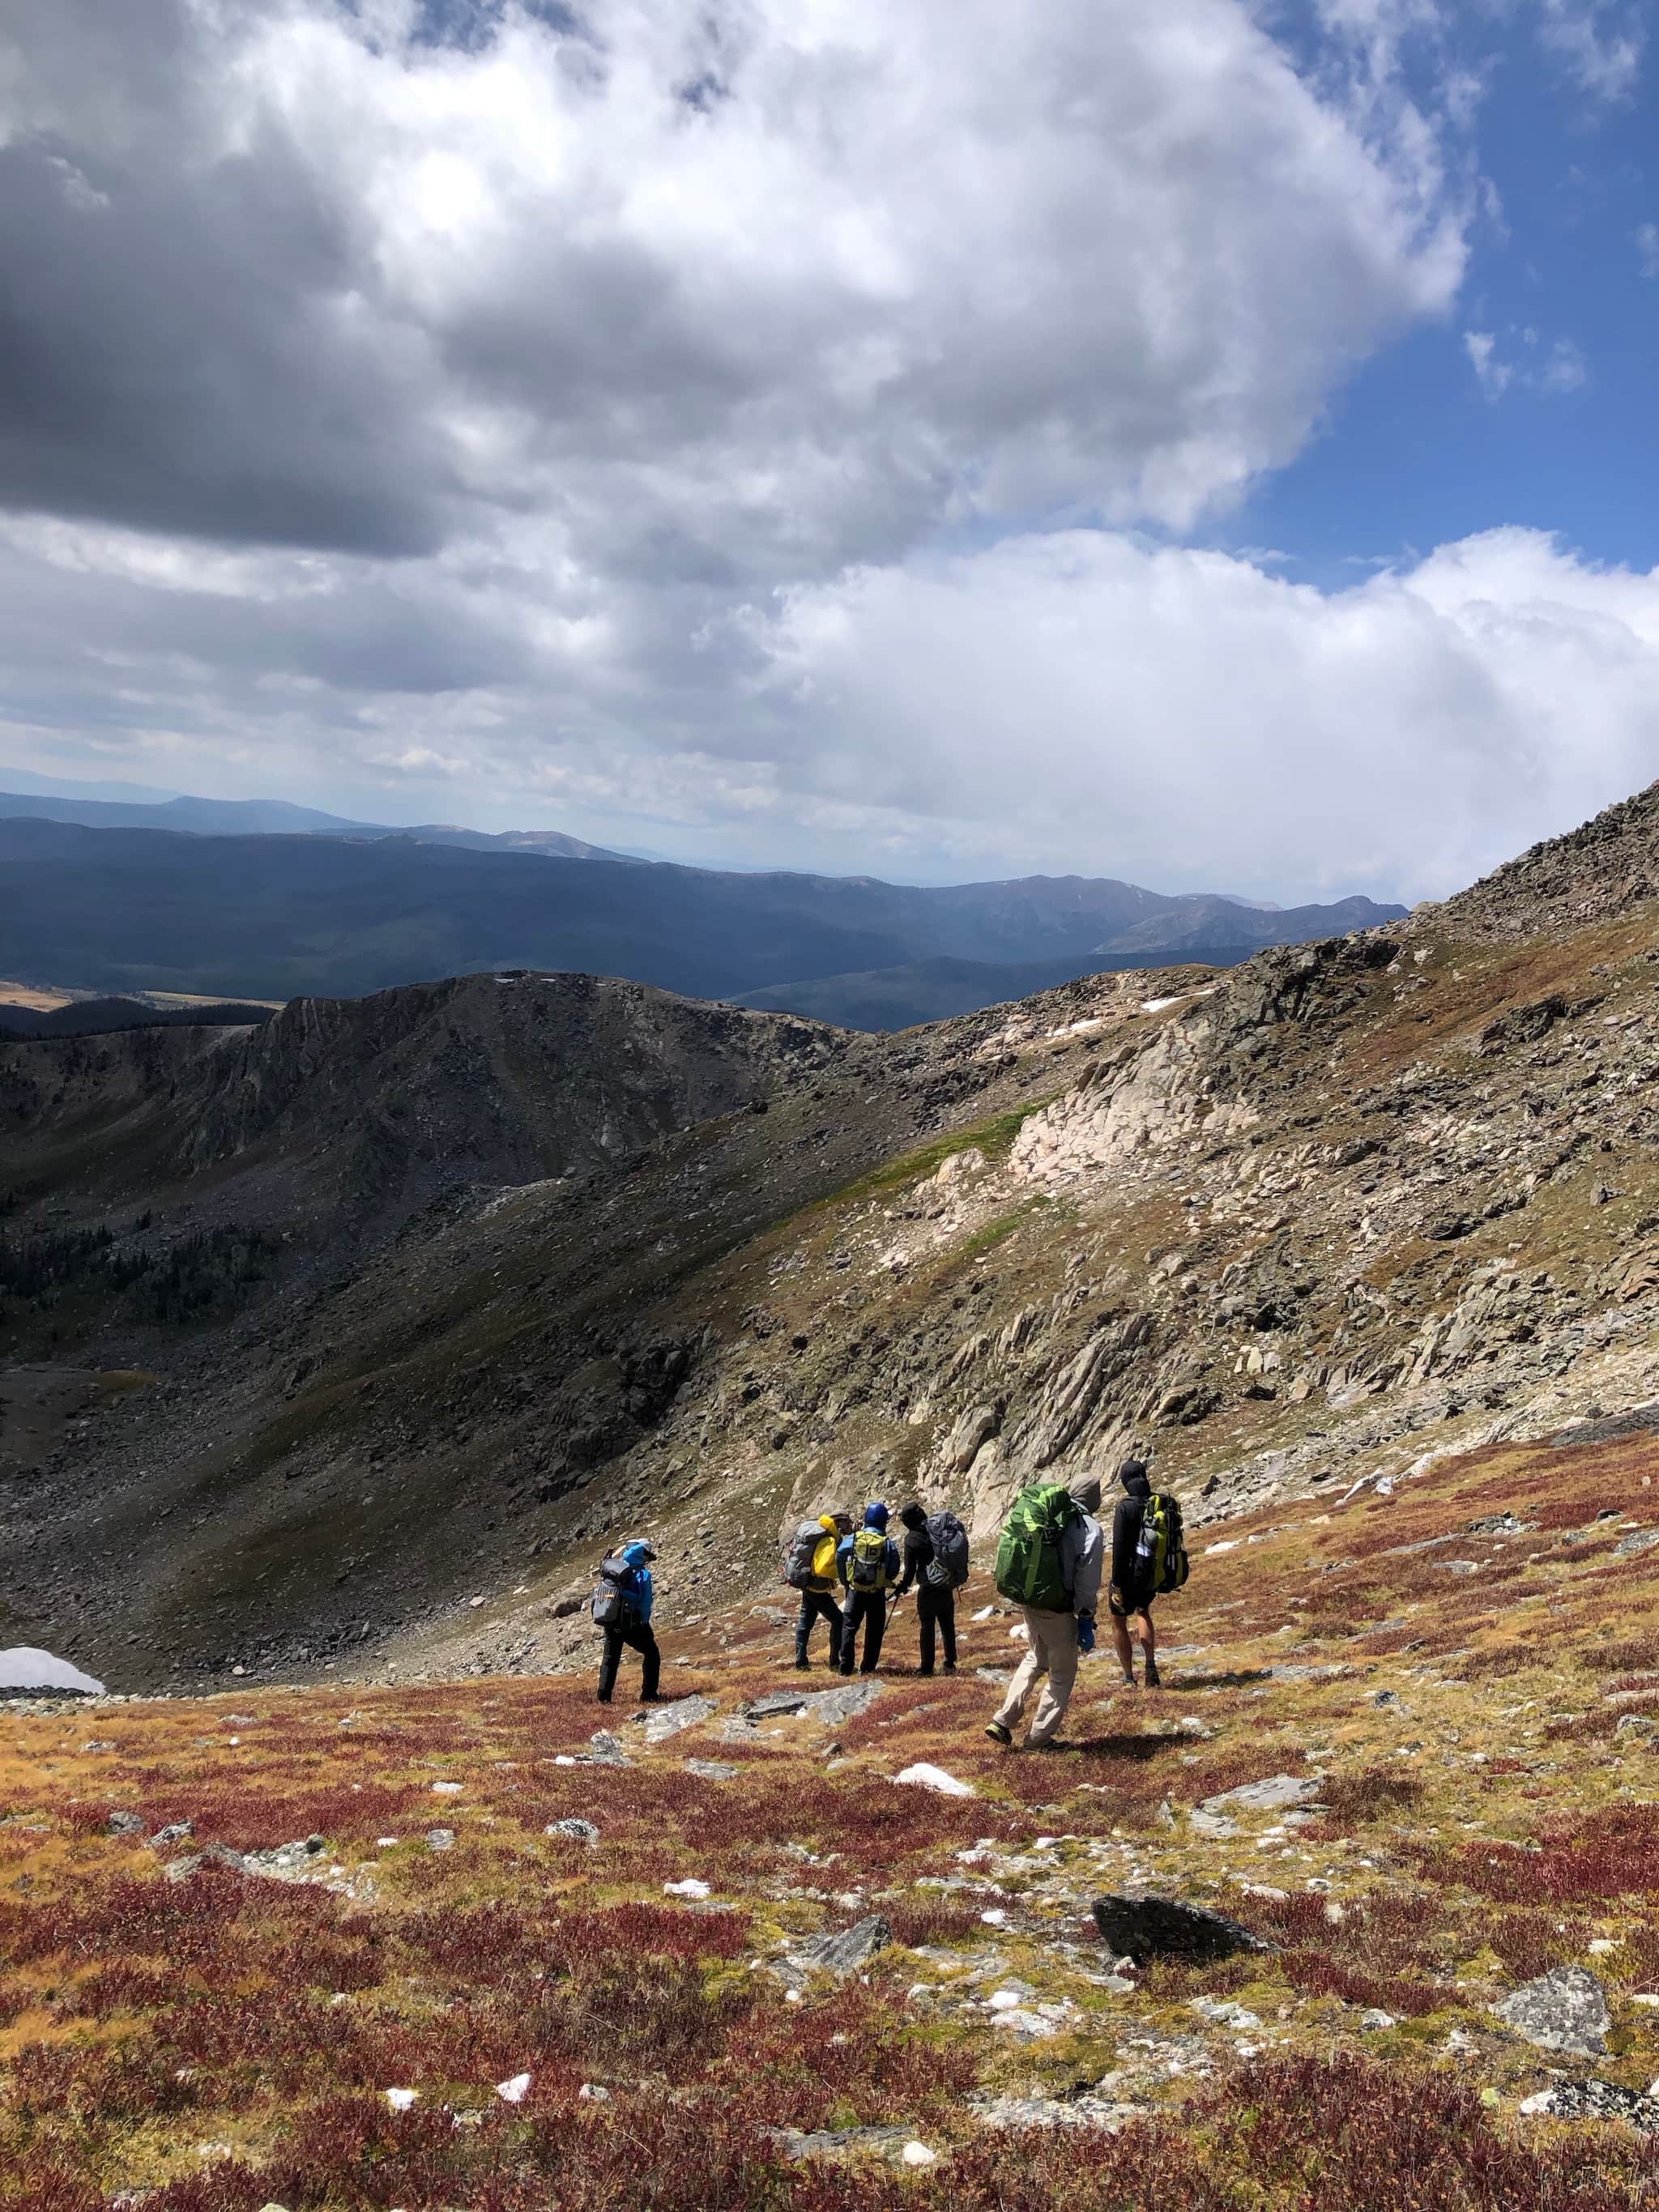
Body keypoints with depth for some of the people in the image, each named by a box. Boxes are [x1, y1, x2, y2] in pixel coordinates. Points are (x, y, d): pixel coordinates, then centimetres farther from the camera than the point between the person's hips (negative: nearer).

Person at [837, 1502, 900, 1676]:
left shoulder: (853, 1539, -6)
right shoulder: (888, 1544, -7)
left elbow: (839, 1560, -7)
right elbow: (894, 1570, -6)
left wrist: (845, 1582, 7)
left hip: (855, 1590, 0)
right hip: (877, 1594, 0)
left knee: (849, 1625, 10)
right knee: (874, 1629, 12)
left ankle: (846, 1665, 5)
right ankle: (867, 1667, 11)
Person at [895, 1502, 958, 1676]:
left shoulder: (911, 1538, -8)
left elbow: (910, 1568, -5)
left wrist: (903, 1587, 8)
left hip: (927, 1586, -4)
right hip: (946, 1585, 4)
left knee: (927, 1627, 4)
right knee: (947, 1626, 11)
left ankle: (927, 1666, 6)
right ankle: (950, 1664, 13)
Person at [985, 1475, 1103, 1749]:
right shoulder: (1091, 1529, -11)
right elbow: (1088, 1580, -14)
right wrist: (1086, 1619, -6)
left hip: (1029, 1601, 6)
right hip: (1058, 1611, -6)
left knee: (1036, 1658, 27)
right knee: (1062, 1674, 12)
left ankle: (1003, 1720, 20)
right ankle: (1039, 1738, 14)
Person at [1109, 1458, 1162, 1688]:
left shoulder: (1126, 1507, -19)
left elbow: (1119, 1548, -20)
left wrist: (1117, 1584, -15)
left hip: (1131, 1576, -5)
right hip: (1153, 1578, 5)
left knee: (1119, 1623, 16)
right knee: (1143, 1611, 31)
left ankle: (1129, 1678, 17)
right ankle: (1151, 1667, 17)